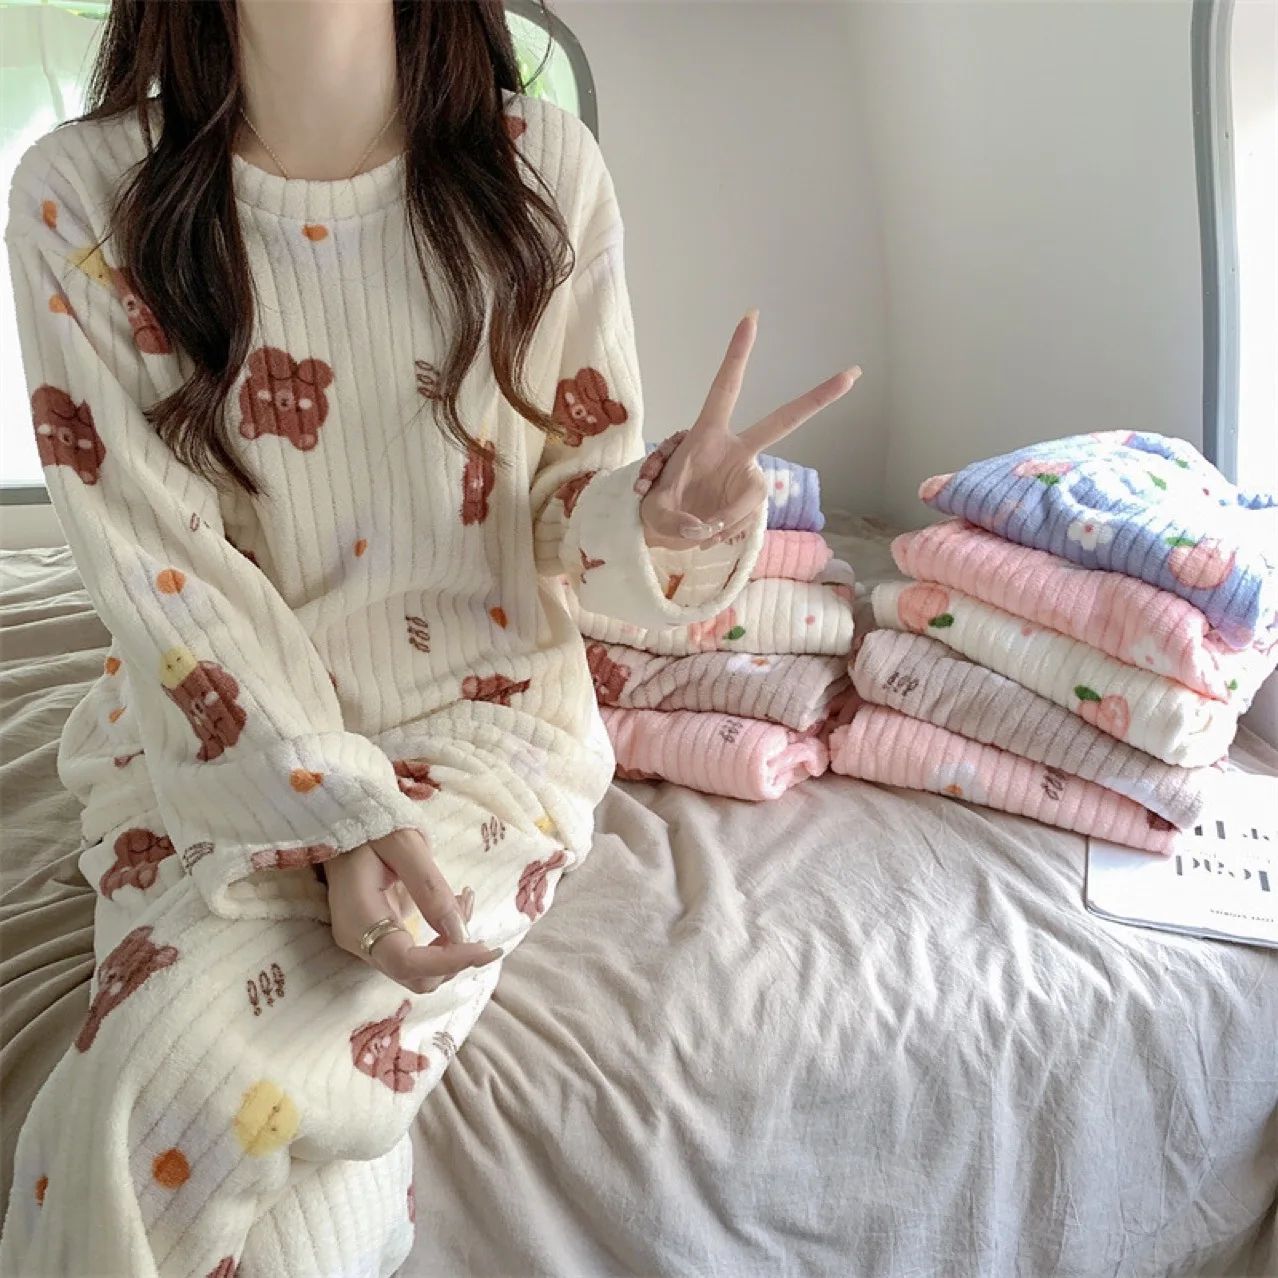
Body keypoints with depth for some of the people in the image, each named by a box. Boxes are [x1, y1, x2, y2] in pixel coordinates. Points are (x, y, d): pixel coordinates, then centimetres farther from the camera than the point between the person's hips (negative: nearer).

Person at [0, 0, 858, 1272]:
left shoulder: (541, 165, -3)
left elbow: (571, 495, 1)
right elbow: (157, 563, -9)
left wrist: (659, 508, -23)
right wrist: (333, 811, -20)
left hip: (480, 708, -1)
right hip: (215, 726, 2)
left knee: (184, 1110, -21)